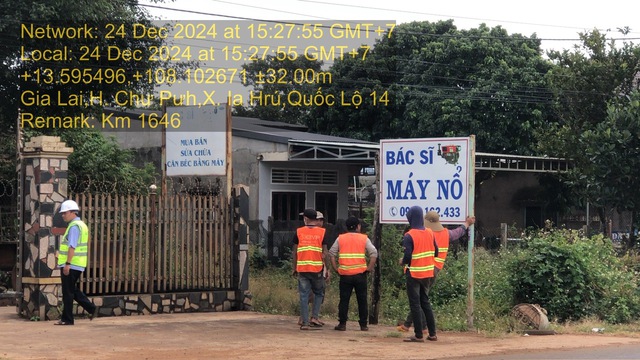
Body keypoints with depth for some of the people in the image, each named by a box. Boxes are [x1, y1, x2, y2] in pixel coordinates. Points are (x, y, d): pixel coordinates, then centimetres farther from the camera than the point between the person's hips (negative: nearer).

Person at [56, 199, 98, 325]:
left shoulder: (74, 226, -15)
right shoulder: (81, 225, 17)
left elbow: (72, 247, -23)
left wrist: (67, 263, -25)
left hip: (71, 265, -10)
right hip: (78, 265, 10)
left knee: (68, 292, -2)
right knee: (73, 290, 18)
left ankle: (67, 319, 3)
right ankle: (91, 309, 14)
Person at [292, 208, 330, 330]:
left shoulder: (299, 232, 2)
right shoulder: (322, 232, -1)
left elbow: (295, 252, 4)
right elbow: (324, 252, -3)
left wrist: (294, 268, 13)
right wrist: (326, 269, 4)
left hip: (302, 268, 1)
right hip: (317, 268, -1)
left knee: (304, 295, 3)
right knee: (319, 293, 16)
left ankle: (305, 322, 0)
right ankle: (314, 317, 3)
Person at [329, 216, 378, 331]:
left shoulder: (340, 238, 7)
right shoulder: (364, 239, 3)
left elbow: (331, 253, 0)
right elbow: (374, 253, -7)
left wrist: (336, 268, 4)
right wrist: (369, 268, -2)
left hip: (345, 274, 1)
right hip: (360, 274, -1)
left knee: (344, 300, 6)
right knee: (362, 300, 7)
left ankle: (342, 324, 4)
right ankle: (363, 325, 9)